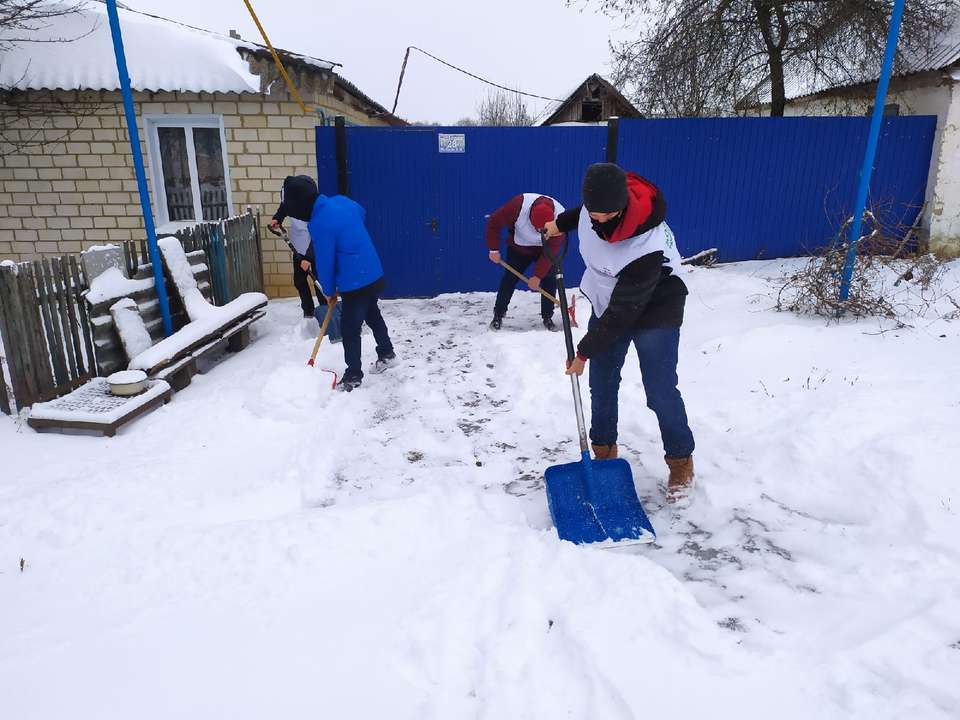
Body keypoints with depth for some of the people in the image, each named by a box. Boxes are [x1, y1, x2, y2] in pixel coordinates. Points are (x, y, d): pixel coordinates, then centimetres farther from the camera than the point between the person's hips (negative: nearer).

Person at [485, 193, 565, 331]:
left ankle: (547, 318, 10)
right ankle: (498, 315, 11)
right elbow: (494, 221, -22)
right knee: (509, 279, -2)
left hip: (544, 250, 1)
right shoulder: (519, 205, -36)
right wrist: (494, 249, -20)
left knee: (550, 281, -5)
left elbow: (552, 250, -25)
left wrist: (538, 275, -24)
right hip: (519, 247, -1)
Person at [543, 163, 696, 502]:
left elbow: (620, 314, -30)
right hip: (608, 303, 7)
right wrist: (562, 222, 14)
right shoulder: (597, 201, -19)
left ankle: (681, 460, 16)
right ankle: (604, 449, 24)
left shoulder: (646, 247, -38)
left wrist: (585, 351, -22)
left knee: (660, 392, -5)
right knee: (601, 384, 7)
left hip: (653, 311, -6)